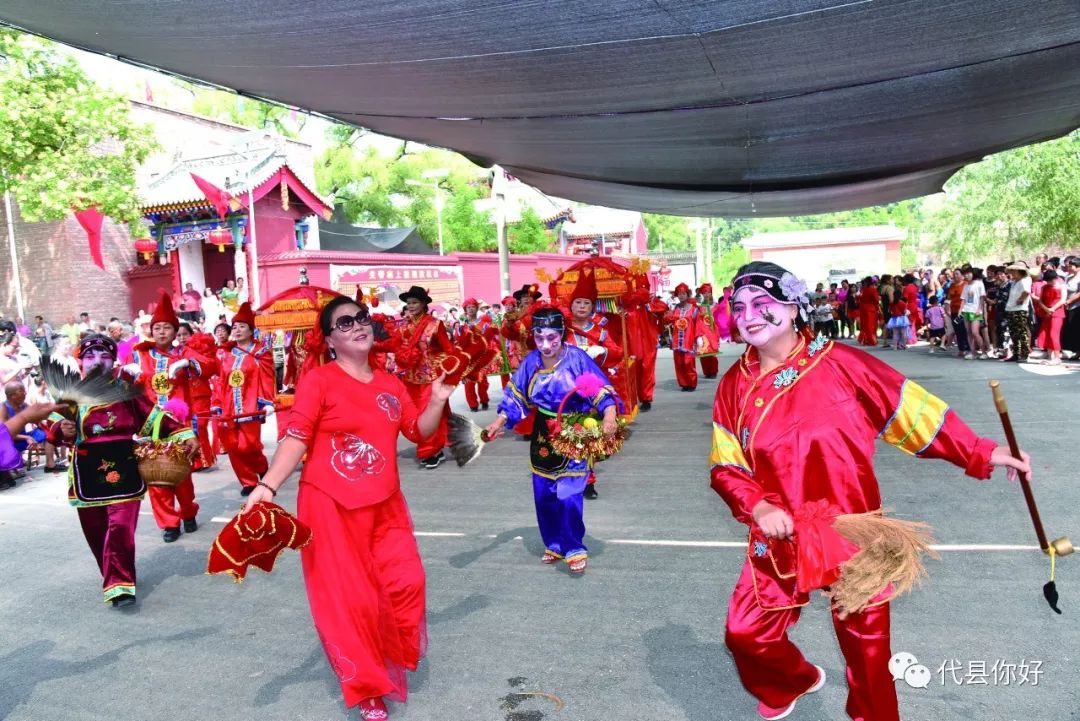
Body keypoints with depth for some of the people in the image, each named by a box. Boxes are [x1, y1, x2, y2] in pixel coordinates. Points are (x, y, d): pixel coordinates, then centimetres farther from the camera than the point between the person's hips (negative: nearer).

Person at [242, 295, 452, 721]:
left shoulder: (391, 384, 8)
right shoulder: (318, 379, -9)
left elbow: (419, 432, 13)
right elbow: (297, 437, -13)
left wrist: (437, 403, -3)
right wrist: (267, 485, -22)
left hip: (384, 504, 5)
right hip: (330, 505, -5)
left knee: (405, 584, 5)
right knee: (347, 597, 4)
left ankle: (389, 661, 33)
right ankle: (366, 687, 23)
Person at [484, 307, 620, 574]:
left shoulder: (577, 359, -17)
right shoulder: (531, 362, -4)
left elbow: (602, 391, -19)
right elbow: (516, 397, 4)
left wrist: (609, 417, -37)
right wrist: (499, 422, -8)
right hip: (543, 438, 5)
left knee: (569, 497, -9)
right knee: (543, 497, 11)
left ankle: (575, 550, 13)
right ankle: (554, 545, 32)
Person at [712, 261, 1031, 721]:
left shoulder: (839, 363, -12)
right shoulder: (734, 386, -4)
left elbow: (912, 409, -4)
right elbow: (725, 466, -2)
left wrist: (981, 453, -2)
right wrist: (756, 506, -19)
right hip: (780, 536, 3)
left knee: (866, 644, 13)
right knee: (747, 633, 10)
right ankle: (796, 682, 44)